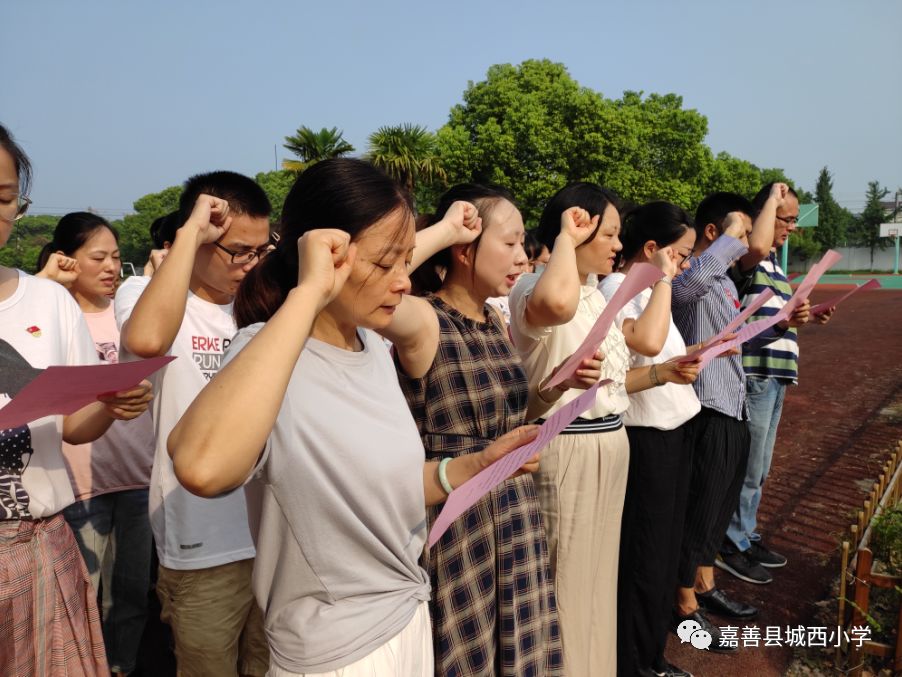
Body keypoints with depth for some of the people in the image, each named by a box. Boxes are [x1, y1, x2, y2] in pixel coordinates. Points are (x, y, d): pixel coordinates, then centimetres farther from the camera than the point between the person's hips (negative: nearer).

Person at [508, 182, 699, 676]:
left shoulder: (595, 294, 11)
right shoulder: (534, 288, -17)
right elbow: (557, 304, -45)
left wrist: (662, 373, 3)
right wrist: (566, 239, -27)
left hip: (608, 447, 9)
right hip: (567, 452, -9)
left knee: (596, 579, 22)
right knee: (568, 584, 6)